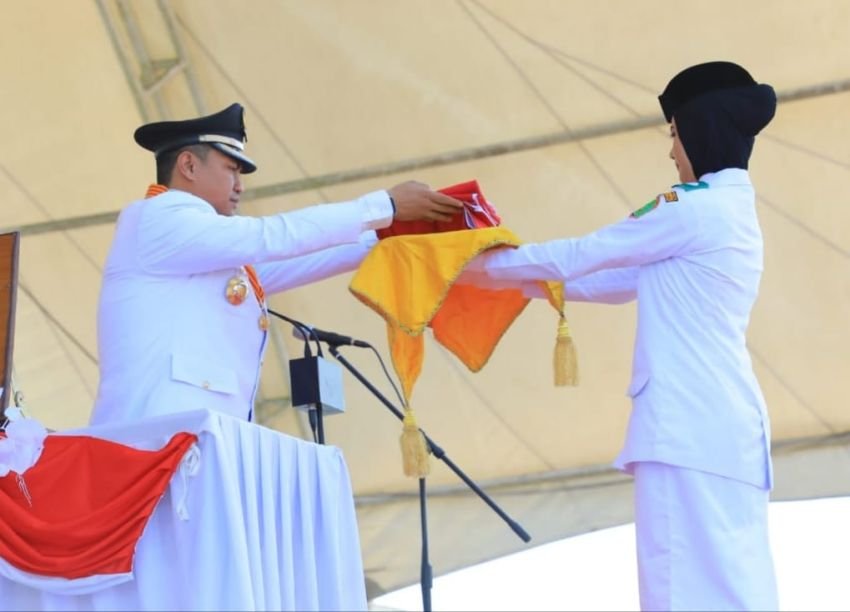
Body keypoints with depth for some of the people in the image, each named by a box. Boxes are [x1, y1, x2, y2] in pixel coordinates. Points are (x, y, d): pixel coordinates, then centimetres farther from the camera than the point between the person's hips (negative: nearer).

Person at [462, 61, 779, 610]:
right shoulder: (734, 214, 21)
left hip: (690, 420, -9)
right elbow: (625, 282, 25)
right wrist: (525, 283, 27)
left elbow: (581, 255, 0)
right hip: (725, 419, 9)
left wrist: (488, 267, 12)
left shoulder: (694, 209, -7)